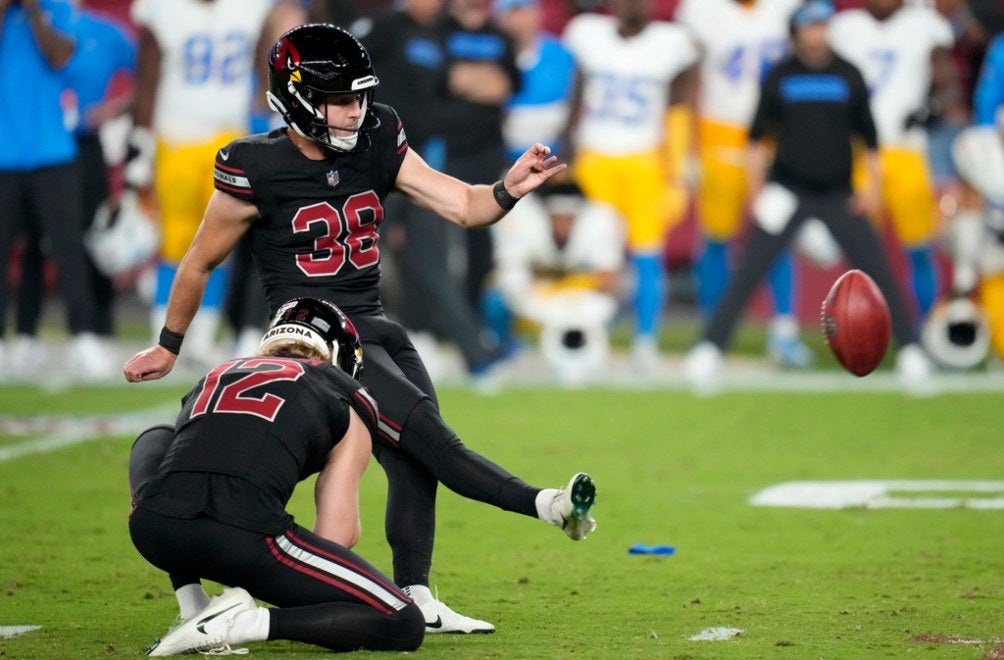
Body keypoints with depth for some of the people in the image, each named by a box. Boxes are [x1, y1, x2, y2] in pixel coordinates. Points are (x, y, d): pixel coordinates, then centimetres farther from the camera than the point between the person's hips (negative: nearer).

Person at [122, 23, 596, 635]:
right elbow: (201, 263, 1)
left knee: (412, 459, -2)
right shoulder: (258, 171, -13)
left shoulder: (377, 146, 1)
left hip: (376, 327, 6)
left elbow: (463, 206, -2)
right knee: (425, 432, -19)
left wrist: (508, 191, -25)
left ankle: (414, 598, 6)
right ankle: (542, 504, -23)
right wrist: (169, 347, 12)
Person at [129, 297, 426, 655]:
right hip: (243, 536, -5)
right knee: (403, 626, 6)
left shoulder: (218, 375, 36)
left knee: (156, 440, 42)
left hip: (152, 532, 5)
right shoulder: (348, 400, 23)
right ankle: (241, 624, -10)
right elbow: (336, 535, 15)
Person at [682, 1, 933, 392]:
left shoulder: (849, 77, 1)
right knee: (749, 272, -9)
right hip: (787, 192, -1)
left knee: (878, 270, -5)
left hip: (839, 195, 1)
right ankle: (709, 348, -4)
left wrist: (873, 186, 2)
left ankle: (910, 349, 5)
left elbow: (869, 135, 9)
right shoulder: (779, 77, -1)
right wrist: (755, 190, 2)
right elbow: (758, 136, 6)